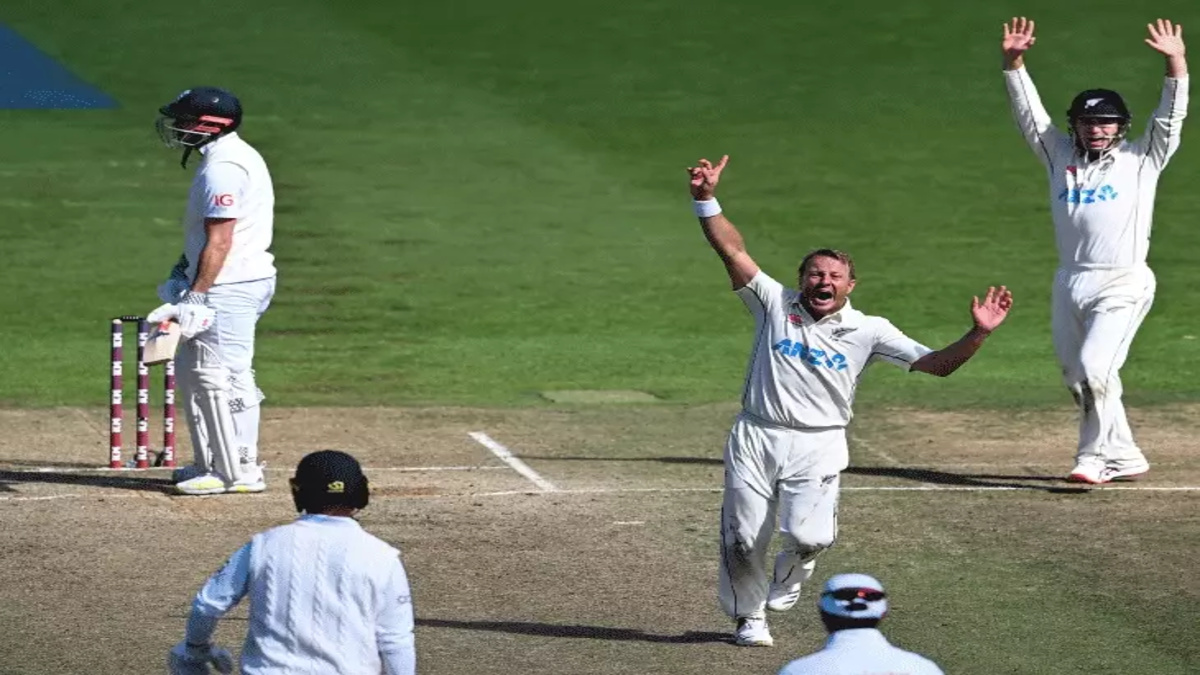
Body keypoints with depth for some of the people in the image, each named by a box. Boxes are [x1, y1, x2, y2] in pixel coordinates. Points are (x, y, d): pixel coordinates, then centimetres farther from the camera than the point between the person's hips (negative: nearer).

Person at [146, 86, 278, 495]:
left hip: (229, 288, -11)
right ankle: (210, 464, 22)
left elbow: (219, 241, -22)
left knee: (221, 377, -8)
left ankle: (240, 472, -5)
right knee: (190, 370, 17)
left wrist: (196, 296, -24)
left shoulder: (222, 168, -17)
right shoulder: (235, 156, 16)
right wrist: (183, 275, 20)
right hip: (229, 287, 11)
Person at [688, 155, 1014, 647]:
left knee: (809, 535, -21)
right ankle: (749, 616, 28)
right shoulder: (776, 305, 4)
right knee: (743, 539, 0)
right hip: (755, 439, 1)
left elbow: (936, 364, -1)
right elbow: (732, 250, -3)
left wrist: (978, 334, -16)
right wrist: (706, 199, -16)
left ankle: (790, 574, 17)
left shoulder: (869, 331, 4)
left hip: (817, 446, -1)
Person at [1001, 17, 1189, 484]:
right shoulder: (1060, 157, 13)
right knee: (1077, 377, 7)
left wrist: (1176, 63, -19)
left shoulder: (1140, 161, 4)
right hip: (1069, 284, 5)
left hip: (1123, 283, -5)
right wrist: (1013, 62, -4)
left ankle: (1093, 457, -9)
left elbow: (1171, 117, -6)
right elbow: (1029, 112, 9)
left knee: (1095, 367, -19)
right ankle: (1123, 457, 19)